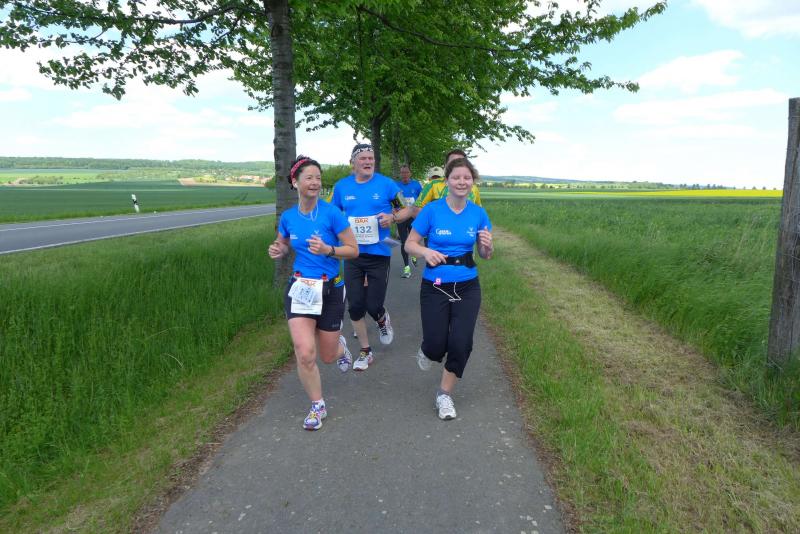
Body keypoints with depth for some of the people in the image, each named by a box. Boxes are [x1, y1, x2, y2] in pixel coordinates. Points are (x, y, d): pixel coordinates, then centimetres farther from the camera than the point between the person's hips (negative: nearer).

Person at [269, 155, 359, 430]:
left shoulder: (331, 213, -13)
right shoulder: (288, 217, -2)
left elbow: (353, 250, -9)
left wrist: (327, 250, -26)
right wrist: (278, 250, -5)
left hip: (330, 289, -2)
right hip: (299, 288, 2)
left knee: (327, 356, 10)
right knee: (305, 353, -11)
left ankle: (340, 345, 50)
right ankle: (317, 406, 14)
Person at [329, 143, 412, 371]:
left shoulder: (386, 184, -5)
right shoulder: (342, 186, 2)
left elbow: (405, 211, 3)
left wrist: (392, 218, -17)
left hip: (379, 254, -2)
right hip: (353, 255, 3)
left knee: (374, 306, -3)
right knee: (355, 306, 5)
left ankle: (382, 319, 37)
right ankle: (365, 352, 25)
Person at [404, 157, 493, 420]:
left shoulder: (478, 213, -1)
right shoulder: (432, 210, -9)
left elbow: (485, 255, 7)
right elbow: (410, 244, -3)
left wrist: (487, 245, -16)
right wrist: (426, 251, -24)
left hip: (467, 288, 2)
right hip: (435, 287, -2)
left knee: (461, 345, -3)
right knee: (436, 347, 1)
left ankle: (445, 394, 20)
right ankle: (427, 350, 41)